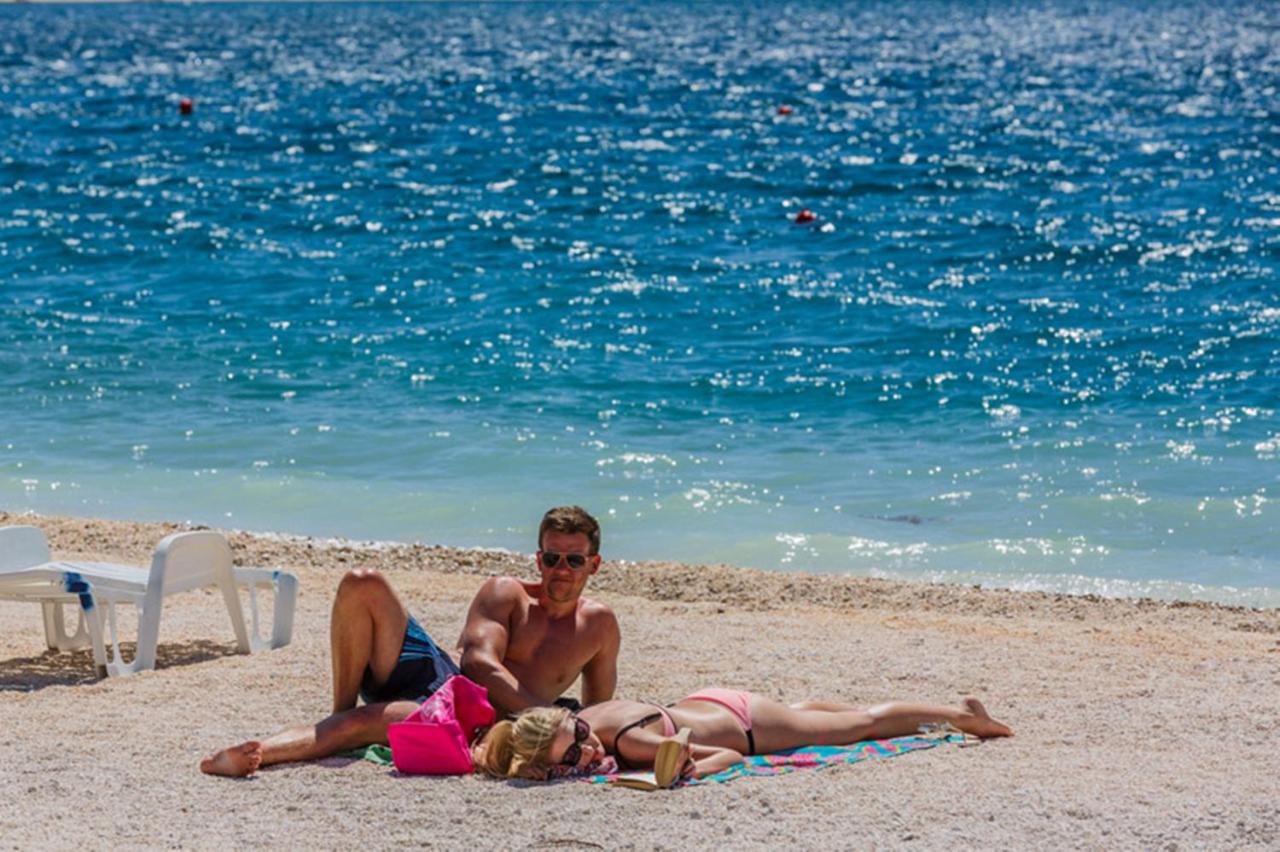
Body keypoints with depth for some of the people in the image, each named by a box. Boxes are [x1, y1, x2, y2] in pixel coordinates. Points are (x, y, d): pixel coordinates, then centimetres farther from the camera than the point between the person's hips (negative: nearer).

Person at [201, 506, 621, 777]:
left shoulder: (599, 625, 10)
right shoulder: (505, 594, 6)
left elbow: (599, 709, 22)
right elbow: (479, 663, -10)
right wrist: (548, 717, -20)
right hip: (432, 673, 3)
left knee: (364, 721, -35)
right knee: (362, 585, -18)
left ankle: (253, 754, -51)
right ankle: (341, 710, -12)